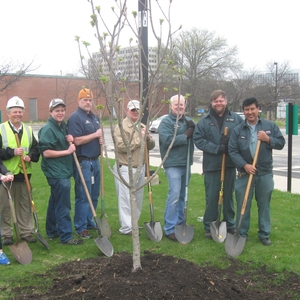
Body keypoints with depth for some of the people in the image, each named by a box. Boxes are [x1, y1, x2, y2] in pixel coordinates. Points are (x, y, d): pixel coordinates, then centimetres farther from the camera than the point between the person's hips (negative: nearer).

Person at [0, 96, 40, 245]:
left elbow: (36, 149, 10)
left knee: (25, 205, 10)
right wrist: (12, 152, -21)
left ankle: (26, 232, 21)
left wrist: (30, 156, -10)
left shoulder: (28, 130, 10)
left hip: (24, 174, 4)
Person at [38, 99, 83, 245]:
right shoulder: (48, 129, -15)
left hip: (64, 170, 9)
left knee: (55, 202, 18)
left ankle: (52, 231, 31)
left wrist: (71, 140, 3)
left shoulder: (63, 126, 12)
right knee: (63, 205, -5)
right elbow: (46, 152, -21)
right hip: (56, 172, -9)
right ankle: (66, 236, 3)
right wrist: (67, 151, -17)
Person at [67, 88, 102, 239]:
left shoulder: (95, 117, 15)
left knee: (94, 195, 15)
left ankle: (89, 222, 29)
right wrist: (95, 135, -14)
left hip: (95, 160, 9)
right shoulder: (75, 118, -11)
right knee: (83, 196, -3)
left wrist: (101, 139, 3)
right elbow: (77, 140, -21)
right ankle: (80, 228, 7)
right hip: (83, 162, -8)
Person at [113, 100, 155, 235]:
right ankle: (126, 227, 1)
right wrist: (139, 139, -17)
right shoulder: (121, 127, -10)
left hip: (140, 168, 8)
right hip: (125, 169, -7)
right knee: (126, 199, -6)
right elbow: (122, 147, -22)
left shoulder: (142, 127, 14)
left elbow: (151, 146, 13)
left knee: (138, 198, 14)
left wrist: (148, 138, -9)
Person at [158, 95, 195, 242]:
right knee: (174, 195, -13)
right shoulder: (166, 122, -7)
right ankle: (170, 229, -7)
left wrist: (193, 128, -12)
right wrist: (185, 136, -15)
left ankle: (180, 223, 27)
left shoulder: (188, 121, 14)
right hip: (173, 164, -7)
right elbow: (167, 140, -21)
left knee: (182, 195, 15)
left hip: (186, 163, 7)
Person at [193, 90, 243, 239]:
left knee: (229, 195, 14)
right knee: (211, 197, 5)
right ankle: (209, 227, 16)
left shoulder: (236, 119, 3)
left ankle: (230, 225, 27)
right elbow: (198, 139, -8)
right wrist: (216, 148, -17)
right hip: (212, 164, -2)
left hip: (230, 164, 2)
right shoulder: (204, 121, -2)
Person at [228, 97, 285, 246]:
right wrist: (244, 165, -16)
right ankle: (242, 234, 17)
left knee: (264, 205, 10)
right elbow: (232, 151, -4)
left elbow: (281, 143, 3)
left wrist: (268, 139, -15)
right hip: (245, 173, 0)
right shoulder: (238, 130, 0)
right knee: (243, 205, 5)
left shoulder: (270, 126, 2)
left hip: (265, 173, 1)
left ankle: (264, 234, 23)